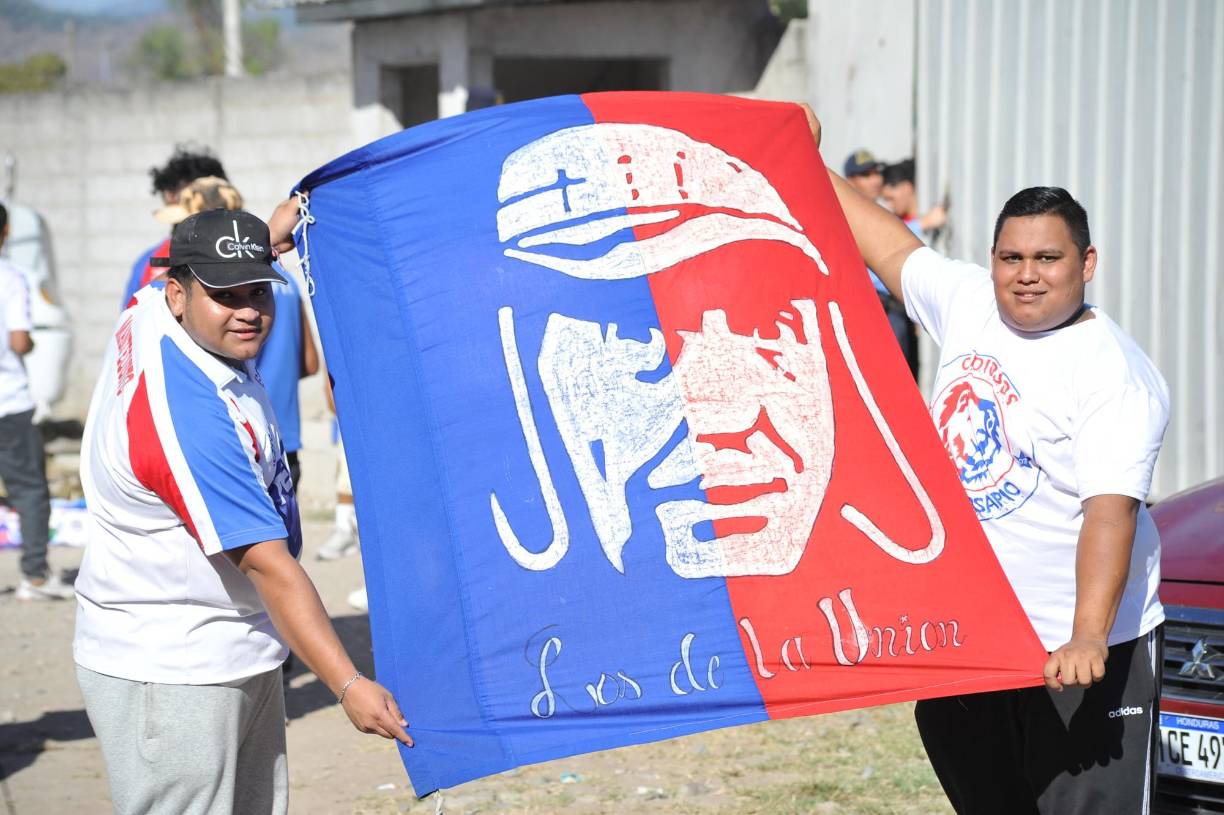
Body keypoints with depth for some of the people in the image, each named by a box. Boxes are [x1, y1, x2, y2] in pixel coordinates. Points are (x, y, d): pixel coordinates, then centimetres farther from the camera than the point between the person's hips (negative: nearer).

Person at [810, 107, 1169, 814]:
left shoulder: (1116, 374, -17)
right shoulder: (968, 304, 4)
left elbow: (1111, 511, -26)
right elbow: (894, 249, 20)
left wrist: (1088, 637, -37)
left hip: (1082, 653, -7)